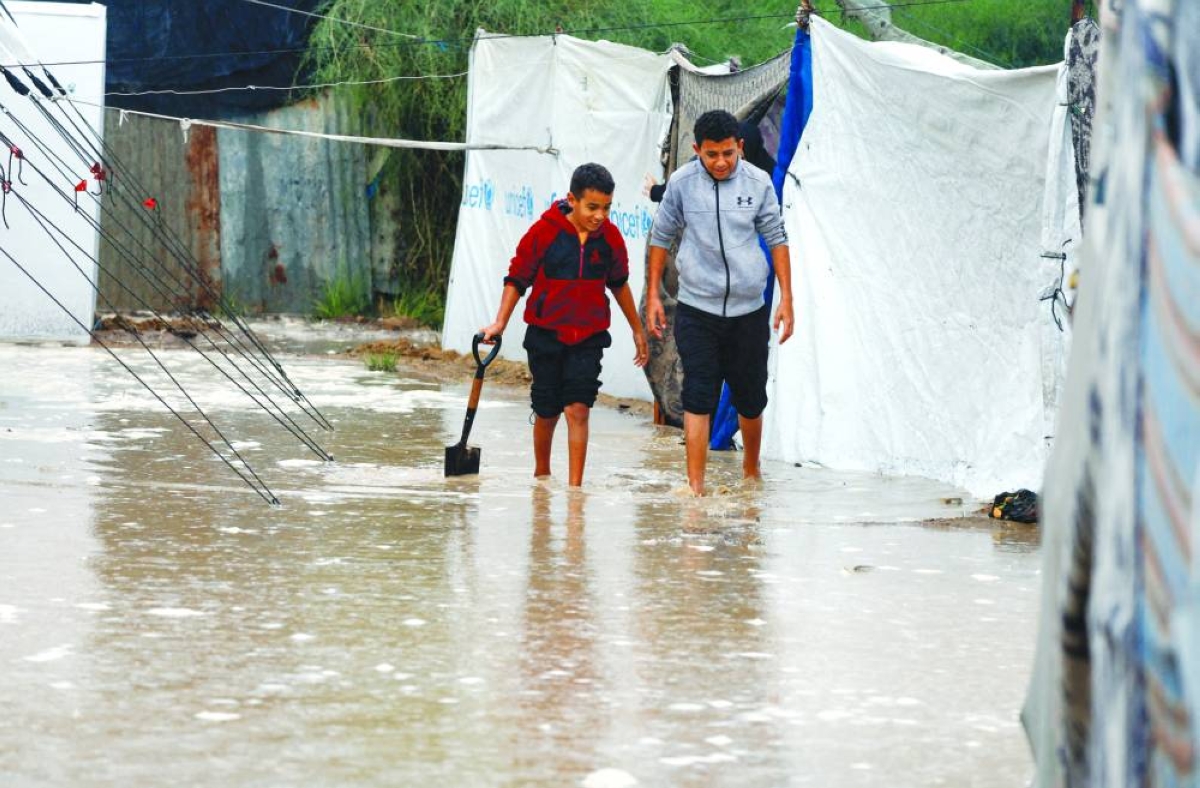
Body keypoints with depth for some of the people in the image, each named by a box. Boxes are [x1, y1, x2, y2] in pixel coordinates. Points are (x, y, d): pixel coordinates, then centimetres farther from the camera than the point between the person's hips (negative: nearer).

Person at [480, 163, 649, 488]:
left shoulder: (610, 237, -2)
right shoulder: (544, 232, -12)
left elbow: (619, 284, 14)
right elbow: (517, 278, -4)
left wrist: (637, 330, 21)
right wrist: (500, 323, -14)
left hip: (588, 338, 1)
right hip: (546, 335, -1)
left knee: (578, 409, -10)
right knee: (546, 411, 10)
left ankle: (574, 486, -12)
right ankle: (541, 473, 33)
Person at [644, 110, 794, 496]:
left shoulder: (758, 183, -2)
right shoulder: (682, 183, -4)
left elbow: (776, 239, 7)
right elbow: (661, 238, 7)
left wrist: (786, 298, 3)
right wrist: (653, 295, 7)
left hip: (748, 309, 2)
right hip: (696, 308, -2)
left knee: (751, 398, 11)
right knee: (698, 398, -9)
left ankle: (751, 468, 36)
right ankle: (695, 486, -10)